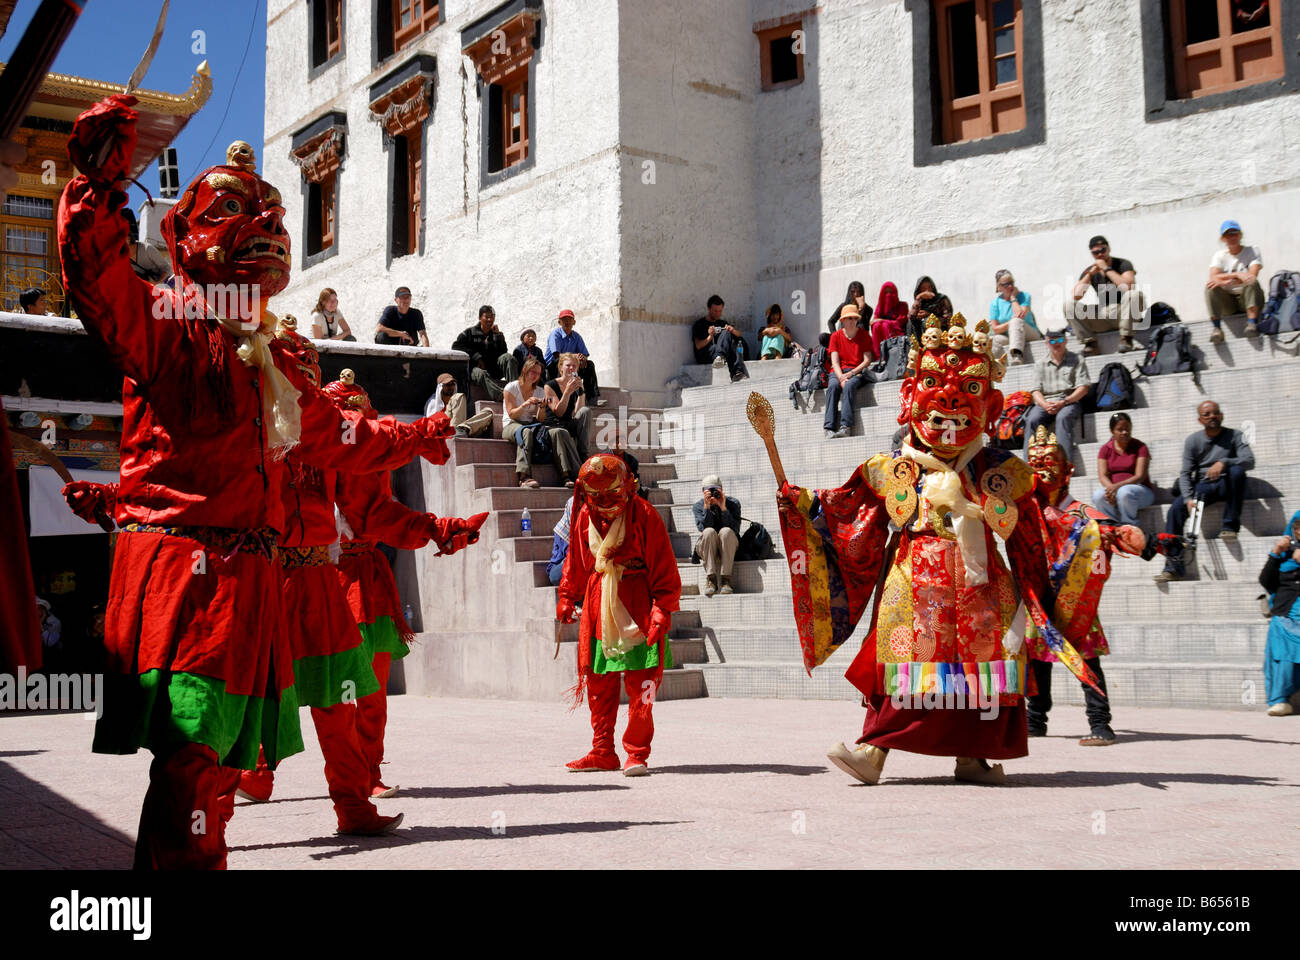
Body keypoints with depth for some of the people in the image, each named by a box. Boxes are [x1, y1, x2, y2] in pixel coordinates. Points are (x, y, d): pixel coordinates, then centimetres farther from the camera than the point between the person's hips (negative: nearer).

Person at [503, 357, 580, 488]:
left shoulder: (540, 391, 14)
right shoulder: (511, 387, 1)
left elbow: (539, 419, 8)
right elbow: (511, 414, -6)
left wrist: (541, 408, -12)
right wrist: (525, 405, -22)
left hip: (532, 425, 5)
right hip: (511, 426, -5)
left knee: (558, 432, -24)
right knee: (526, 432, -42)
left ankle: (567, 475, -34)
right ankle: (524, 477, -53)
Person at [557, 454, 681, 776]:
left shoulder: (643, 514, -8)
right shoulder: (584, 517, 6)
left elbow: (664, 568, -6)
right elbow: (575, 561, 21)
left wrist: (662, 608, -12)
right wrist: (567, 597, 20)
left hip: (637, 610, -5)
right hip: (599, 608, 5)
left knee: (640, 688, -6)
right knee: (599, 686, 8)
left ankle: (637, 754, 3)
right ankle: (603, 752, 18)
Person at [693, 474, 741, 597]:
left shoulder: (733, 503, -4)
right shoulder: (698, 506, -2)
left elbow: (735, 529, -17)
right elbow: (703, 528, -18)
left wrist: (723, 508, -25)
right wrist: (706, 507, -26)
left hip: (729, 549, 0)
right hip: (706, 549, 0)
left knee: (726, 531, -33)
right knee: (709, 532, -32)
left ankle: (725, 579, -34)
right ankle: (710, 579, -34)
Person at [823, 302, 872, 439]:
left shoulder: (863, 335, 8)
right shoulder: (835, 336, 10)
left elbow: (867, 360, 0)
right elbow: (835, 361, 2)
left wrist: (851, 373, -13)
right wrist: (841, 378, -16)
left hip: (856, 371, -1)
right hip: (838, 371, 1)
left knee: (849, 386, -36)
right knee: (833, 386, -33)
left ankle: (845, 427, -47)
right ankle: (829, 428, -43)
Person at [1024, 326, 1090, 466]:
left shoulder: (1077, 360, 12)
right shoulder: (1040, 364, 19)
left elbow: (1083, 388, 2)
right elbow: (1035, 390, 9)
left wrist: (1063, 402, -14)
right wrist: (1045, 405, -14)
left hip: (1070, 401, -2)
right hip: (1045, 403, 2)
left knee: (1063, 417, -37)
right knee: (1032, 420, -30)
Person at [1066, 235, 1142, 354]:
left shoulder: (1123, 264, -5)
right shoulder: (1089, 270, 5)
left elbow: (1128, 286, -27)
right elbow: (1076, 295, -9)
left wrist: (1106, 269, -19)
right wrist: (1090, 273, -14)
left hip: (1121, 313, -3)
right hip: (1102, 316, 4)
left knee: (1134, 294, -34)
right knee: (1069, 303, -13)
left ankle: (1126, 339, -26)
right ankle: (1090, 343, -17)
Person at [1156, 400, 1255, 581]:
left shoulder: (1234, 436, 2)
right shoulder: (1193, 440, 5)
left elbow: (1249, 461, -14)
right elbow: (1185, 473, -1)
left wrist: (1224, 462, -32)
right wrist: (1188, 498, -19)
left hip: (1226, 485, -1)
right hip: (1202, 486, 1)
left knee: (1237, 470, -35)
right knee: (1176, 508, -25)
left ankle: (1230, 526, -23)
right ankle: (1173, 566, -27)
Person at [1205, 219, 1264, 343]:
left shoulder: (1252, 251, 2)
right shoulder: (1219, 256, 7)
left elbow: (1253, 275, -17)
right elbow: (1214, 277, -14)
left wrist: (1227, 281, -29)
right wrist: (1237, 274, -29)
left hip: (1248, 298, -2)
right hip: (1228, 303, 2)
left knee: (1252, 282, -31)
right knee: (1211, 287, -25)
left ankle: (1252, 323, -42)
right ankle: (1216, 328, -33)